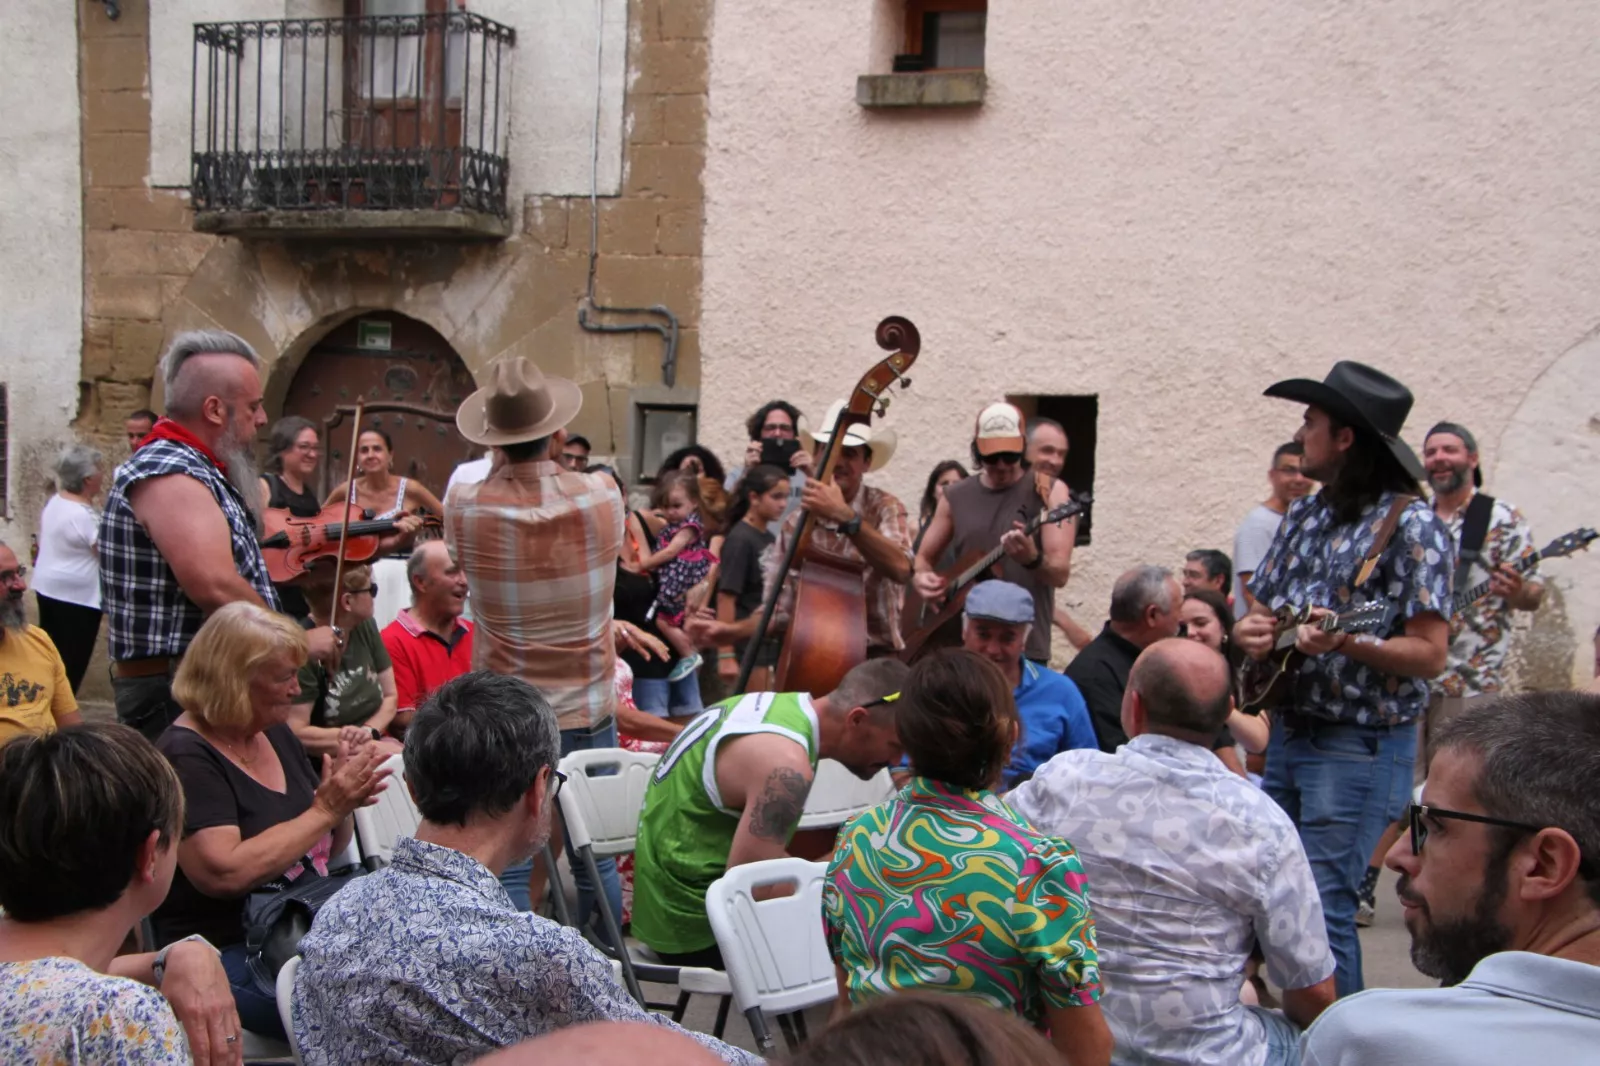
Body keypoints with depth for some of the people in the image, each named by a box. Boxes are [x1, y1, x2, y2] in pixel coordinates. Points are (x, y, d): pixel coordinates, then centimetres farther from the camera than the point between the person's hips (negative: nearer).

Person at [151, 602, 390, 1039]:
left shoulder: (275, 733, 11)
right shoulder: (187, 757, -13)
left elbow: (327, 848, 18)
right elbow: (225, 873, -26)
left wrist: (343, 797, -4)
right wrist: (325, 809, -20)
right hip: (230, 954, -8)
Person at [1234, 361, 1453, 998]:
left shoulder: (1409, 523, -11)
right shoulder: (1304, 517, 12)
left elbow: (1428, 655, -16)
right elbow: (1253, 612, 17)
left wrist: (1347, 642, -31)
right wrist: (1249, 631, -5)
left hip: (1360, 747, -8)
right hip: (1288, 731, 8)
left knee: (1321, 909, -8)